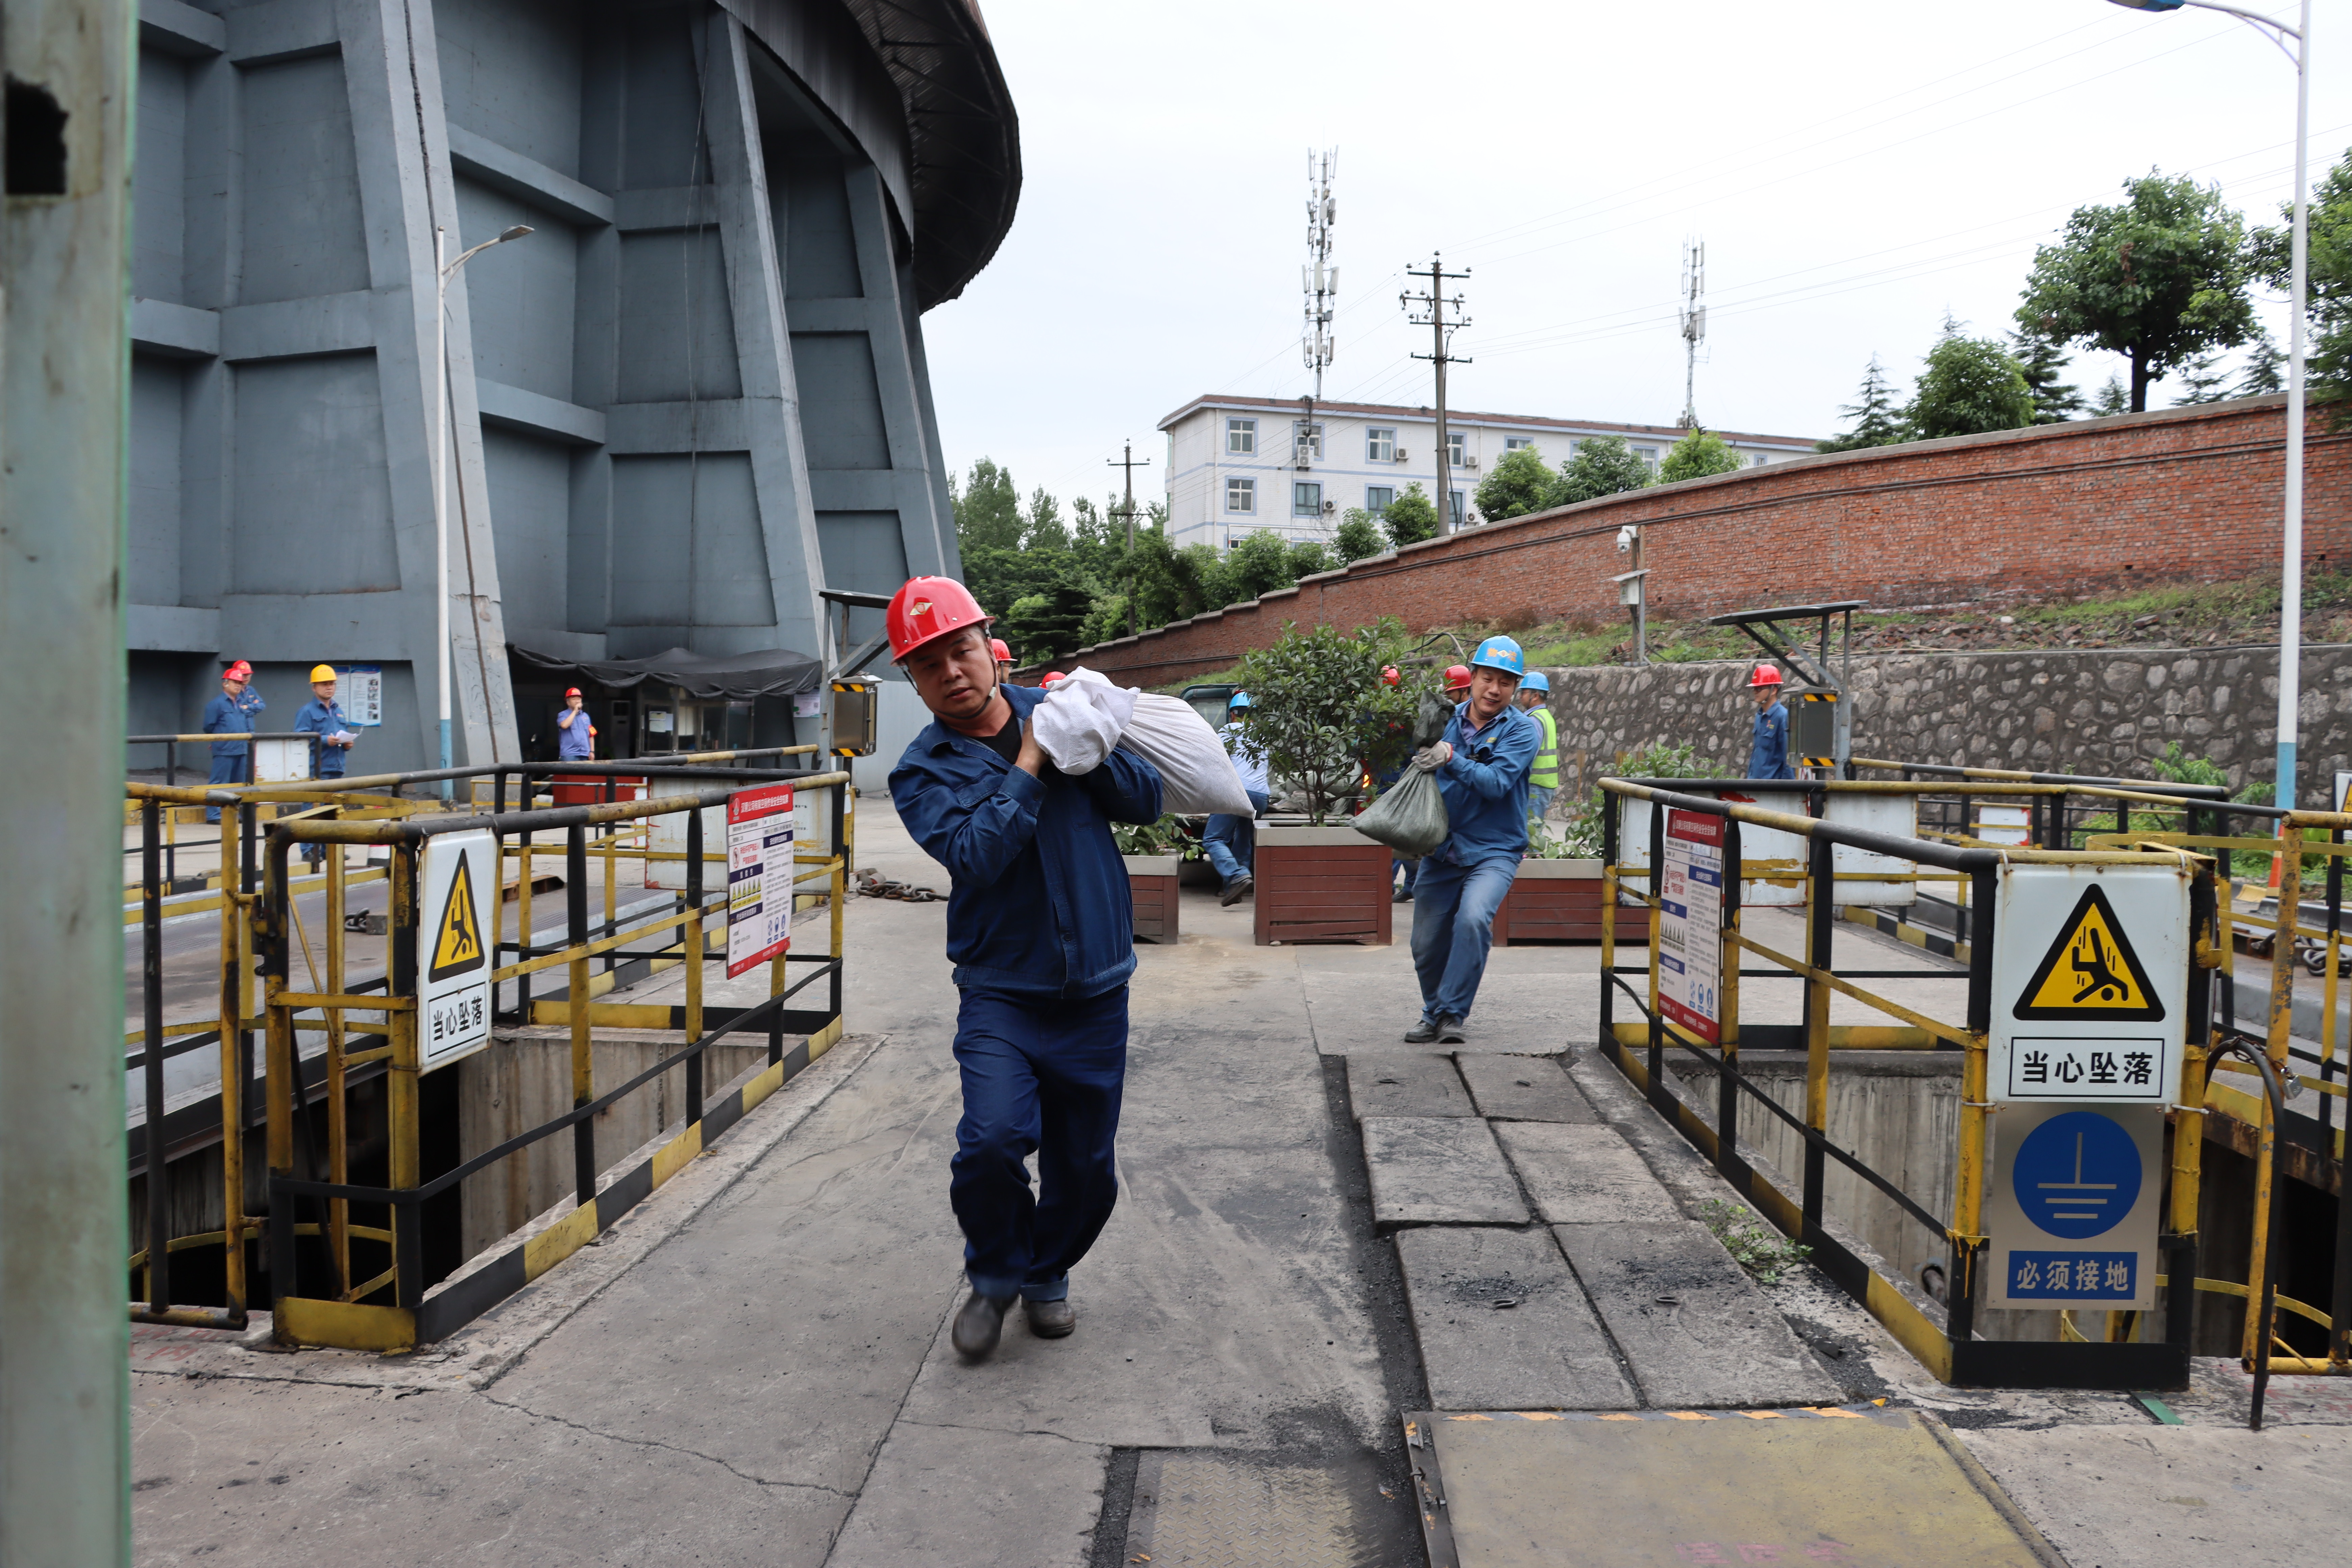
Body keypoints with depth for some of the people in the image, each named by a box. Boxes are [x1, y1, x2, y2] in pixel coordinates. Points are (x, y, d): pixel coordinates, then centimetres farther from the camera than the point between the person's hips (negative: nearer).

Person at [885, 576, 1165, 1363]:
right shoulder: (922, 772, -3)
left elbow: (1147, 801, 2)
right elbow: (976, 856, -20)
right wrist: (1029, 766, -17)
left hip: (1096, 991, 3)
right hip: (1001, 994, -2)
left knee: (1086, 1167, 10)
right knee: (993, 1138, -21)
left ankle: (1047, 1275, 39)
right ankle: (994, 1276, 9)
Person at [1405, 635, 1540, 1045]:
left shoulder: (1522, 730, -6)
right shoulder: (1448, 722, 4)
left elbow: (1497, 783, -20)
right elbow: (1424, 774, 14)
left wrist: (1451, 758, -32)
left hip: (1494, 850, -4)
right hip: (1442, 850, 4)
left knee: (1473, 919, -28)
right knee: (1427, 943, 6)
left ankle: (1455, 1014, -15)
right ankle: (1434, 1014, 30)